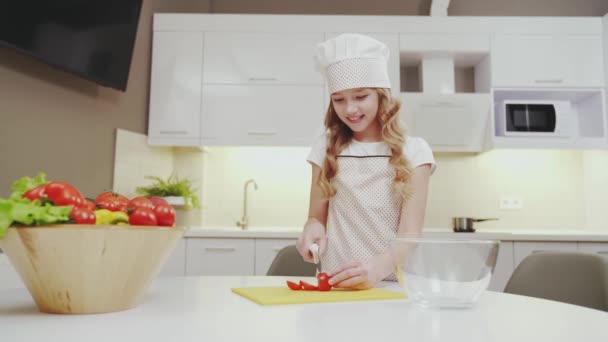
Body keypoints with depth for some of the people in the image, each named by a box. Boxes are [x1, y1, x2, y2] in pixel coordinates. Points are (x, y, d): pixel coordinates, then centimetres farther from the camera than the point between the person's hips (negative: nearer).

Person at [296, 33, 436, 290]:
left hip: (394, 283, -2)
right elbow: (317, 216, 10)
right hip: (337, 283, 3)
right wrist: (313, 228, -13)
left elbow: (410, 232, -9)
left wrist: (379, 267, -28)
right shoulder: (326, 146, 7)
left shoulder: (413, 151, 0)